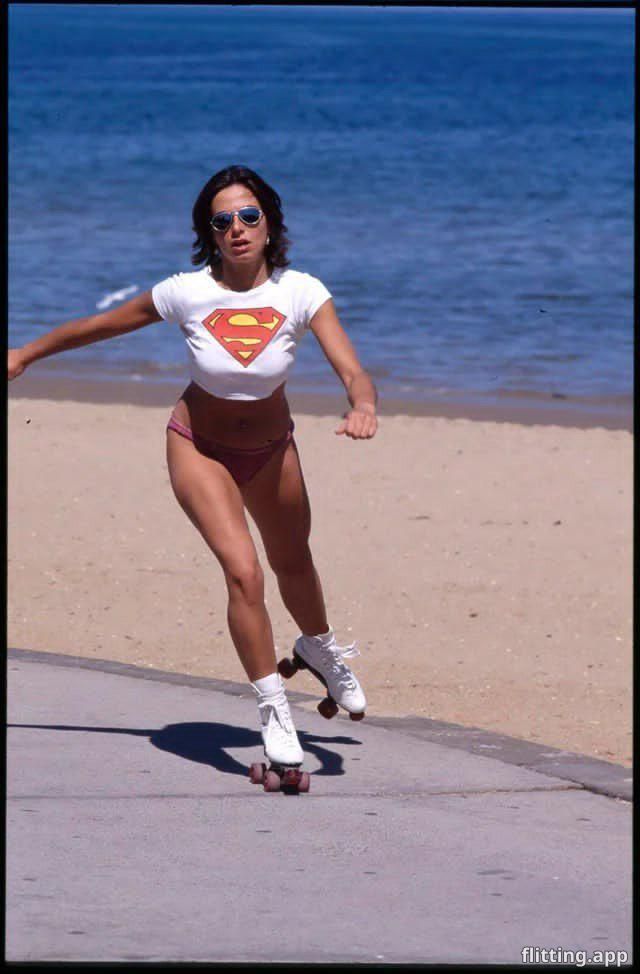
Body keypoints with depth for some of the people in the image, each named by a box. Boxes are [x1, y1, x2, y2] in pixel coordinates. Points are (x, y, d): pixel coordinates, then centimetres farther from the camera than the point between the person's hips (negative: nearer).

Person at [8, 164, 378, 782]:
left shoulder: (300, 294, -23)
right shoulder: (187, 294, -23)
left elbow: (353, 371, -30)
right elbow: (98, 327, -7)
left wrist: (362, 407, -52)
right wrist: (27, 355, 3)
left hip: (271, 447, 2)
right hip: (200, 447, -2)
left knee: (293, 566, 24)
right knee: (242, 573, -21)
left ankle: (319, 650, 57)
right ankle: (273, 711, -8)